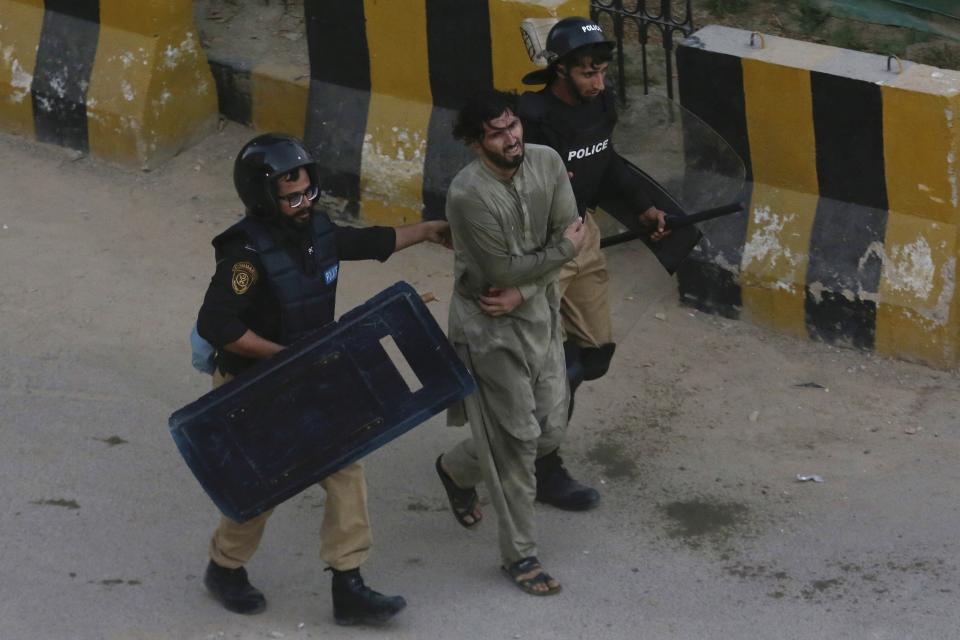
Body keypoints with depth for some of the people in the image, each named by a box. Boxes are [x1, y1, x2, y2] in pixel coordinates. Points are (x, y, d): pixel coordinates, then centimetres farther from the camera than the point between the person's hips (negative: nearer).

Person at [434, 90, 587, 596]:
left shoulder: (547, 163, -6)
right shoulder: (468, 194, -25)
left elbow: (571, 233, -8)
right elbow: (502, 270, -20)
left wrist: (522, 291, -19)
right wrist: (564, 250, -11)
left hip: (540, 314, 6)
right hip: (491, 329, -6)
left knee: (550, 430, 14)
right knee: (518, 439, -1)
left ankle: (457, 468, 40)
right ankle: (519, 554, 14)